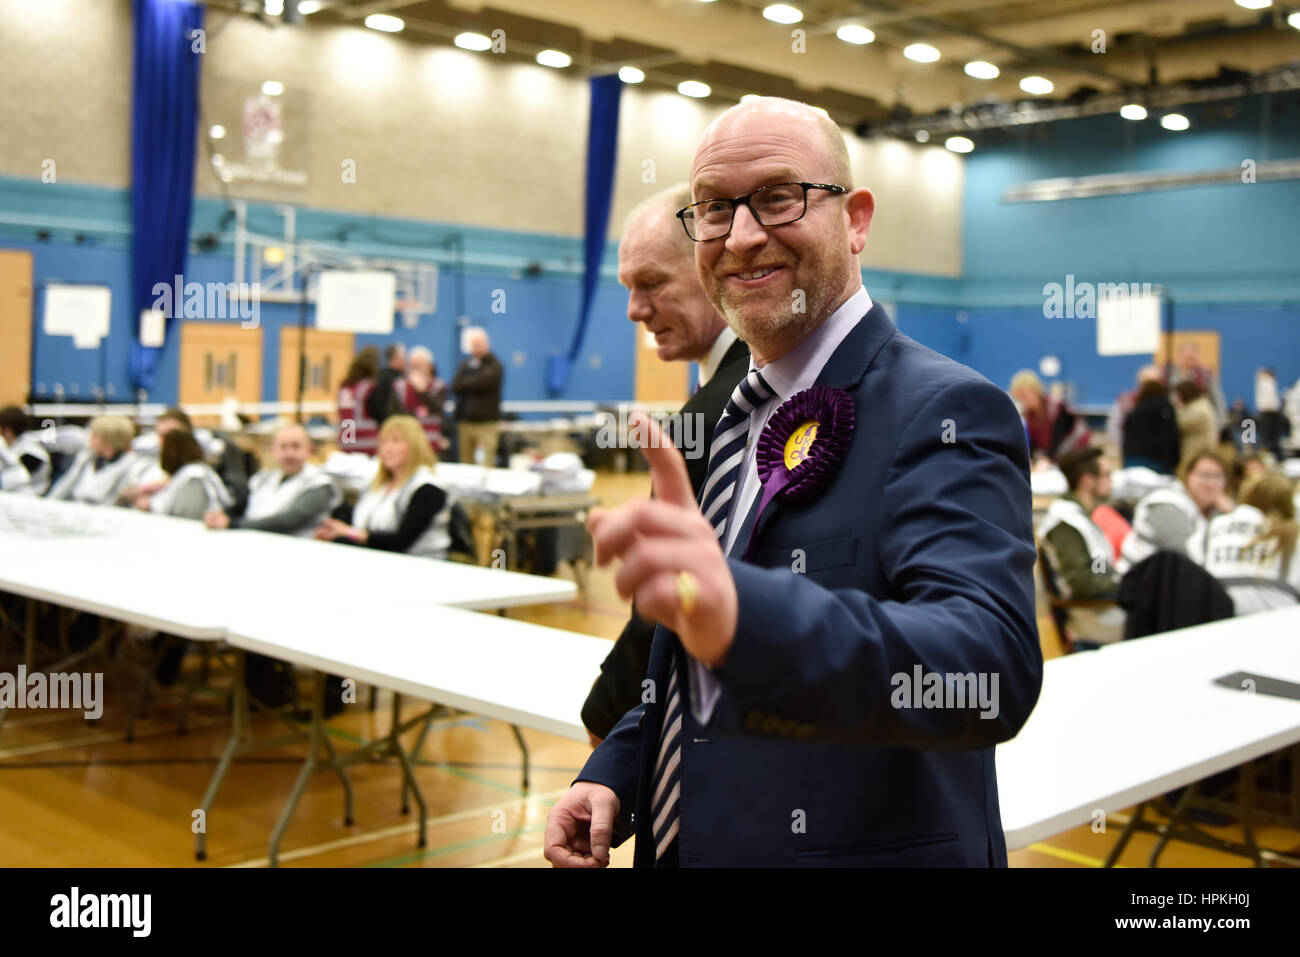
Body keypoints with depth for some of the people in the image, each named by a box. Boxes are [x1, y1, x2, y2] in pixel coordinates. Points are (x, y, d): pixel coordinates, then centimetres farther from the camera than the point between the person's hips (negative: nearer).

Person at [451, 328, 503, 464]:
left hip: (486, 422, -5)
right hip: (465, 421, 5)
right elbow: (455, 387, 3)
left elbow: (481, 382, -17)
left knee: (486, 465, -12)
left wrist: (464, 384, -1)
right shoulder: (467, 363, 14)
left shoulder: (494, 365, -1)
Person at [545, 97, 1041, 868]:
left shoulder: (944, 413, -18)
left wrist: (742, 614, -50)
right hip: (685, 844, 7)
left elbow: (994, 661, -35)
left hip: (868, 846, -7)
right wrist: (615, 773, 1)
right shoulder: (734, 416, 7)